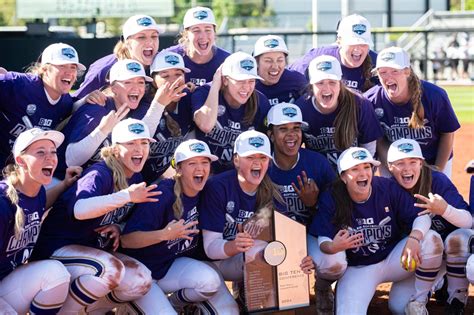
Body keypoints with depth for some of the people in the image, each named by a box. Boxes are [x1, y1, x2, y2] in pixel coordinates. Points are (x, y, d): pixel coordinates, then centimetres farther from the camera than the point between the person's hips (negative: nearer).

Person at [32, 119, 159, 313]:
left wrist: (116, 228, -5)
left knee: (142, 280, -11)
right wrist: (127, 195, -40)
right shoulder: (100, 174, -20)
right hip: (56, 250, -8)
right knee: (111, 270, -33)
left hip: (91, 250, 8)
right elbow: (79, 210, -41)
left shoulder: (136, 179, 5)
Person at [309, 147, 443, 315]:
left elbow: (422, 217, -14)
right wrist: (332, 247, -43)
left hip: (393, 260, 2)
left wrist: (414, 238, -37)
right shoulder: (330, 199, -13)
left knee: (432, 240, -23)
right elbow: (324, 239, -16)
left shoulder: (389, 188, -12)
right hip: (358, 269, -2)